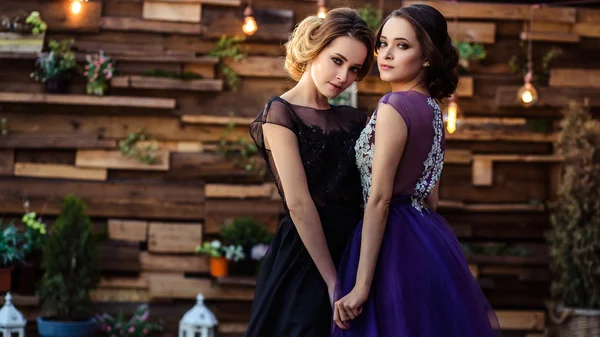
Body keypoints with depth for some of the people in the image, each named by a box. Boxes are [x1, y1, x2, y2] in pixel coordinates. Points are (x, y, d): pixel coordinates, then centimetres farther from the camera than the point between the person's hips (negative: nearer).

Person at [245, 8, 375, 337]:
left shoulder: (353, 119, 11)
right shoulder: (280, 113, -6)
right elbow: (299, 204, -14)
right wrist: (331, 280, -16)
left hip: (355, 251, 6)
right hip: (303, 259, -6)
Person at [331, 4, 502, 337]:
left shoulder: (394, 107, -15)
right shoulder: (430, 108, 11)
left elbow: (380, 198, -19)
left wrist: (361, 285, -20)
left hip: (396, 246, -9)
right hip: (428, 240, 9)